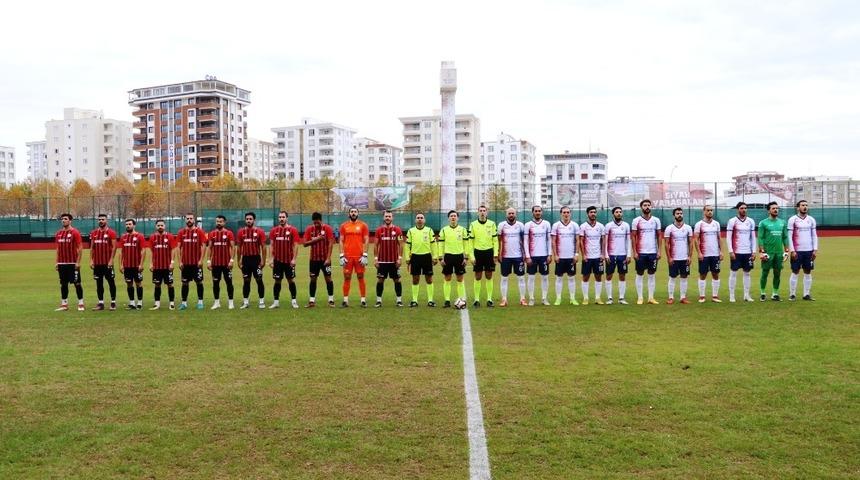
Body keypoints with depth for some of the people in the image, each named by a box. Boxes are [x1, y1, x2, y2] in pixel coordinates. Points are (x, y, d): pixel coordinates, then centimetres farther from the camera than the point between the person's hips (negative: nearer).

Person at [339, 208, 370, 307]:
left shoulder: (363, 225, 4)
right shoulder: (344, 225, 8)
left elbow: (366, 241, 2)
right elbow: (341, 241, 8)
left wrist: (364, 255, -7)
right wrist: (342, 255, -1)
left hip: (359, 256, -1)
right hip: (347, 256, 1)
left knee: (361, 277, 2)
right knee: (347, 278, 3)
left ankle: (363, 300, 6)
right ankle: (345, 300, 8)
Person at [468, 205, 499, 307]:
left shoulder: (492, 224, 3)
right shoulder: (473, 225, 1)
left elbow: (495, 240, 4)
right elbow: (470, 241, 1)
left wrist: (495, 254, -4)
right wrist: (472, 256, -5)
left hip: (489, 252, 1)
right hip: (478, 252, 0)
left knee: (489, 277, 5)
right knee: (478, 277, 2)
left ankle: (489, 299, 11)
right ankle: (477, 300, 8)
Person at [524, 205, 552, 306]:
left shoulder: (546, 224, 5)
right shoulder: (528, 225, 0)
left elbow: (549, 240, 7)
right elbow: (526, 241, -1)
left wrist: (549, 255, 0)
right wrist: (527, 256, -7)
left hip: (544, 255, 2)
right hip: (532, 255, -1)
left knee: (545, 277, 5)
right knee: (531, 277, 3)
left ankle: (544, 298, 13)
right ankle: (531, 298, 10)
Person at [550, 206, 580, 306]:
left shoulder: (575, 225, 4)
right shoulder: (556, 225, 1)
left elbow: (577, 241, 5)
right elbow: (553, 241, 1)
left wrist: (576, 254, -3)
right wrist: (555, 255, -6)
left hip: (571, 256, 1)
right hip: (560, 256, -1)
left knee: (572, 277, 5)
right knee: (559, 278, 4)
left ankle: (573, 298, 11)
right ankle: (558, 298, 8)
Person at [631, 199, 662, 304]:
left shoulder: (656, 220, 6)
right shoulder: (636, 221, -1)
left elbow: (659, 236, 7)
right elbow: (633, 237, -1)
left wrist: (659, 251, -1)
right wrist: (634, 252, -8)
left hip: (653, 252, 2)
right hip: (641, 252, -2)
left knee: (651, 275, 7)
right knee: (640, 275, 4)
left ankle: (651, 298, 13)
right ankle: (639, 298, 9)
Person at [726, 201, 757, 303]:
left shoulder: (751, 221, 9)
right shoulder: (732, 221, -3)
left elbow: (753, 237, 11)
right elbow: (728, 237, -5)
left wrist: (754, 251, 4)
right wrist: (730, 251, -11)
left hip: (748, 252, 4)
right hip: (736, 252, -4)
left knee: (747, 273, 7)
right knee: (733, 273, 0)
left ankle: (746, 295, 14)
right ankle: (731, 296, 5)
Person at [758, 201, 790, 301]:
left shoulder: (783, 222, 11)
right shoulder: (763, 223, -2)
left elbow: (785, 237, 13)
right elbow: (760, 238, -6)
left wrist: (786, 251, 6)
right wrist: (762, 252, -12)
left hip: (779, 252, 4)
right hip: (768, 252, -4)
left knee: (777, 273, 7)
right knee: (765, 273, 0)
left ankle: (775, 293, 15)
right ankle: (763, 293, 8)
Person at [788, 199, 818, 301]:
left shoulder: (811, 220, 9)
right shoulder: (793, 219, -2)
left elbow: (814, 236, 11)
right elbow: (789, 236, -4)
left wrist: (815, 250, 2)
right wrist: (792, 251, -10)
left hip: (809, 251, 4)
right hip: (797, 251, -4)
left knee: (808, 273, 5)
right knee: (795, 272, 0)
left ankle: (807, 294, 11)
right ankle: (792, 294, 6)